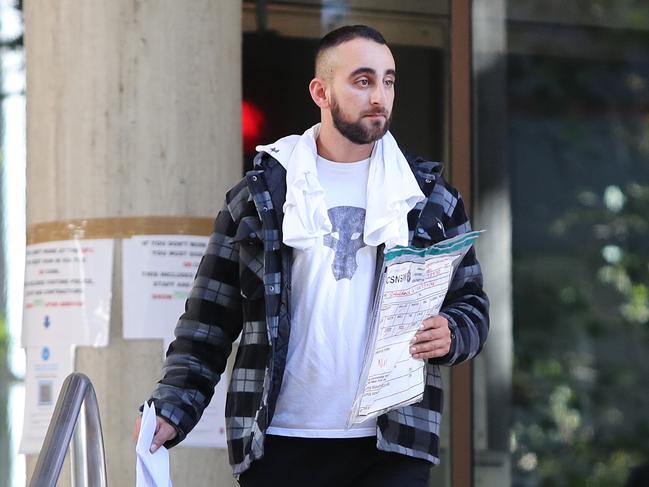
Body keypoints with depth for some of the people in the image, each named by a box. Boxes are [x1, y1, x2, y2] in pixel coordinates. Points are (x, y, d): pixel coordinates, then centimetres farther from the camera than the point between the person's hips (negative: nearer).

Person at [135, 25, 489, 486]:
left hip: (392, 447, 0)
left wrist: (452, 335, -12)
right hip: (280, 446, 0)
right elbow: (210, 319, 7)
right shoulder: (259, 196, 7)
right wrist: (172, 410, -5)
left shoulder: (432, 199, 10)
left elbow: (472, 302, 12)